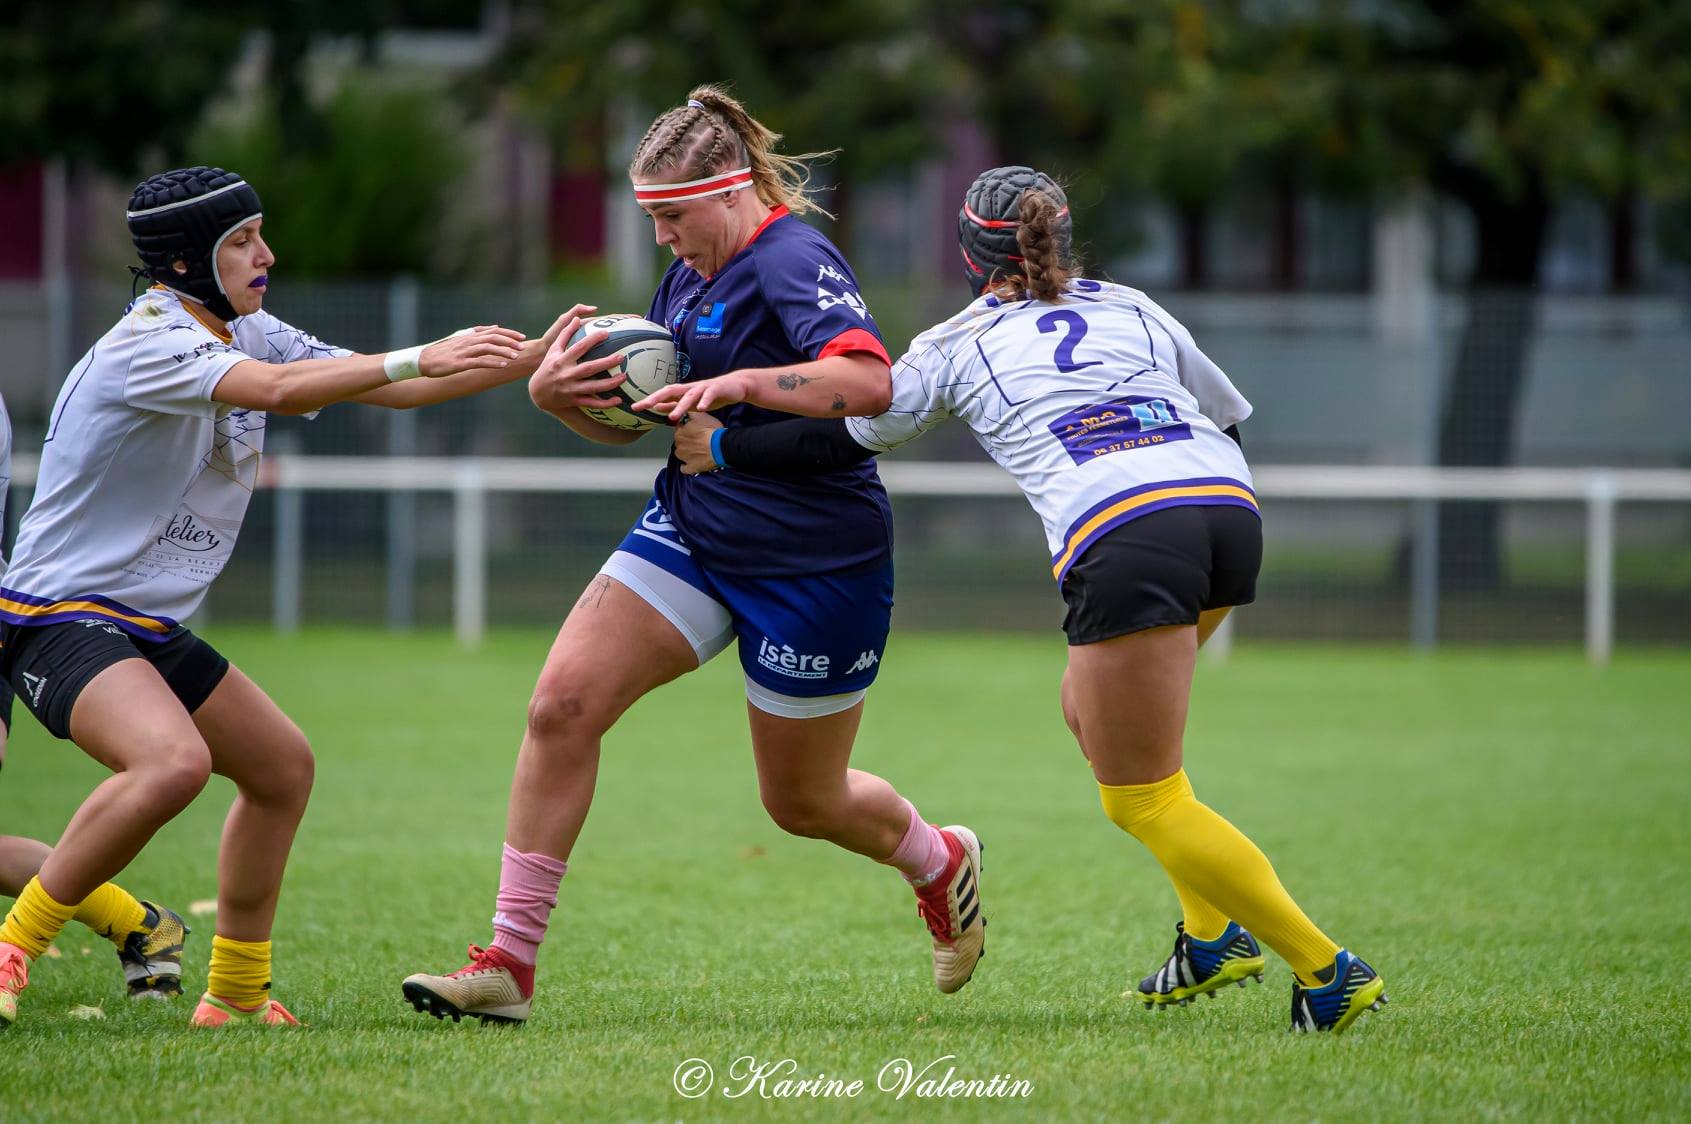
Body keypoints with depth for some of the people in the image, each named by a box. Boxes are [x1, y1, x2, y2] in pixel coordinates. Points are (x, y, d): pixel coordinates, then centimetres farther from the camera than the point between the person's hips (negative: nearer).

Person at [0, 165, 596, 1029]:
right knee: (173, 762, -33)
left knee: (283, 766, 15)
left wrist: (534, 358, 5)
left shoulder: (246, 333, 10)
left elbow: (391, 391, 13)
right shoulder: (147, 341, -19)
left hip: (148, 628, 10)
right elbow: (276, 391, -36)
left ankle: (236, 994, 25)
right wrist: (418, 358, -41)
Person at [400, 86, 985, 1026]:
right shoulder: (689, 278, 8)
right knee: (561, 705, -11)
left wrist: (741, 384, -42)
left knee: (803, 801, 9)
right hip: (691, 532, 8)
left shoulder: (794, 263, -18)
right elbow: (632, 417, 17)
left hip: (817, 564, -8)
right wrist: (555, 392, -4)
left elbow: (870, 382, -35)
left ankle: (941, 862, 43)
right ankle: (509, 965, -10)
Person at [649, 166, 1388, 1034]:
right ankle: (1213, 936, 20)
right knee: (1090, 708, 27)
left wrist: (720, 450, 35)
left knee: (1141, 800, 4)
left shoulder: (956, 344, 18)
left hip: (1121, 537, -6)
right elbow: (1229, 417, 35)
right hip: (1231, 510, 6)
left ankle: (1327, 971, -3)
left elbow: (844, 442, 23)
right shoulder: (1131, 309, 28)